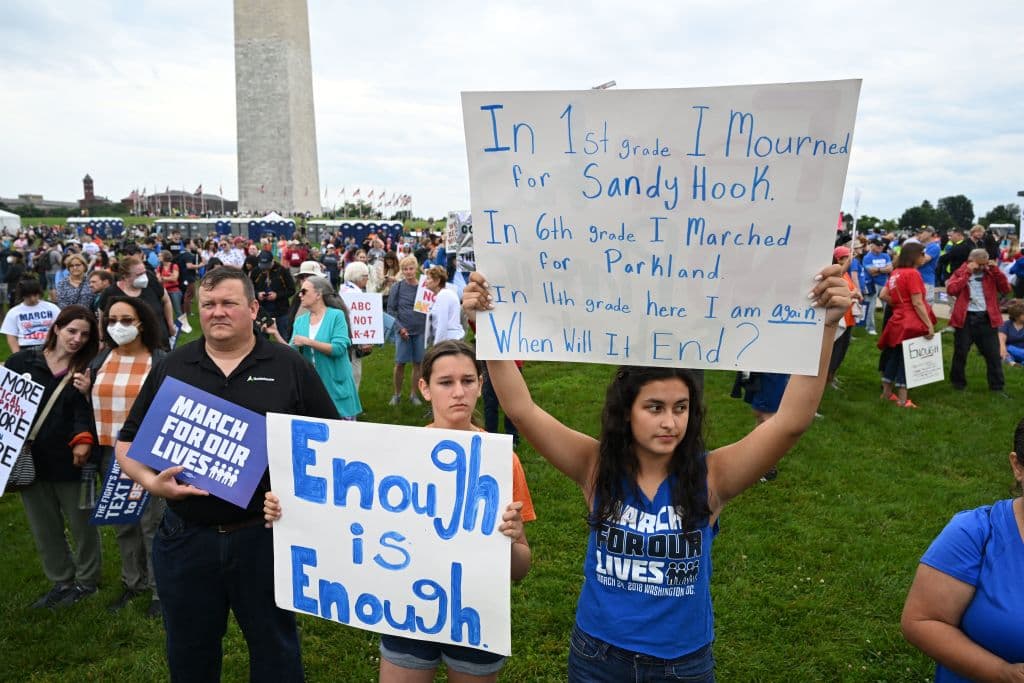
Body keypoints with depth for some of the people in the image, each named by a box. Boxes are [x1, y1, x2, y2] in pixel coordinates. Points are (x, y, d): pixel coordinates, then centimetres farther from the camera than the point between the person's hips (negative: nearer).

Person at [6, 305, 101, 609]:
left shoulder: (87, 370, -1)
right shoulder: (21, 362, 2)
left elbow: (84, 411, -11)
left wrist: (83, 440, -27)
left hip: (69, 461, -2)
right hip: (30, 461, 2)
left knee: (81, 523, 10)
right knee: (43, 527, 14)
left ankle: (87, 580, 29)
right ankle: (61, 581, 31)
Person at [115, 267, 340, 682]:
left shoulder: (289, 366, -2)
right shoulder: (171, 368, 4)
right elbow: (128, 443, 8)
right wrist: (151, 481, -12)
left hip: (266, 534, -2)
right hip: (186, 537, 3)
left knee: (275, 647, 16)